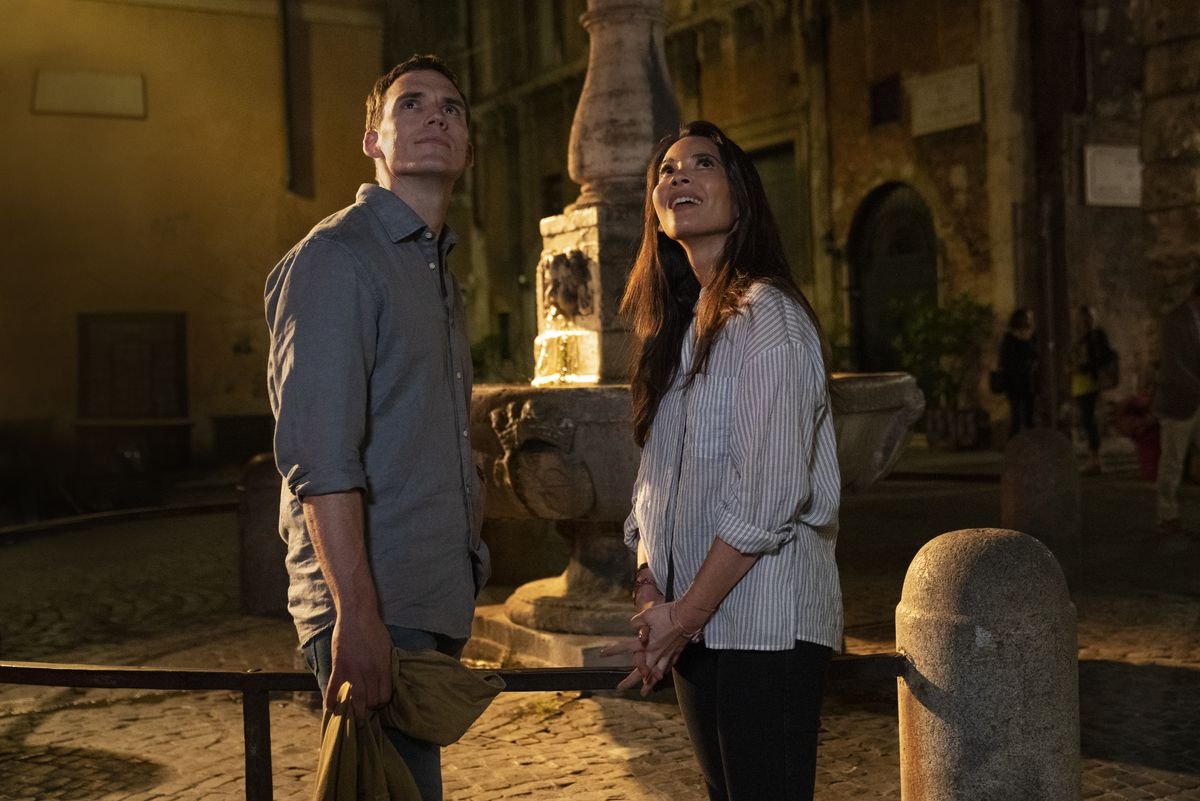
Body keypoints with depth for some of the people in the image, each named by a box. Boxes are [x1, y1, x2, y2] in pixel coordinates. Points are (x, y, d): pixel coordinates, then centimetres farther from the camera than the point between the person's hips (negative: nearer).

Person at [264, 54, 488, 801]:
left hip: (436, 602, 9)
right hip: (376, 608, -9)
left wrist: (468, 561, 17)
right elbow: (319, 454, -20)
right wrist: (356, 613, -25)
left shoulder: (439, 271, 19)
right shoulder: (336, 258, -10)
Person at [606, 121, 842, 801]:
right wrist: (650, 593, 1)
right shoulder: (678, 326, 14)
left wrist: (683, 616, -13)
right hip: (693, 628, 8)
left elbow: (768, 497, -17)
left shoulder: (767, 317, -11)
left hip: (764, 623, -8)